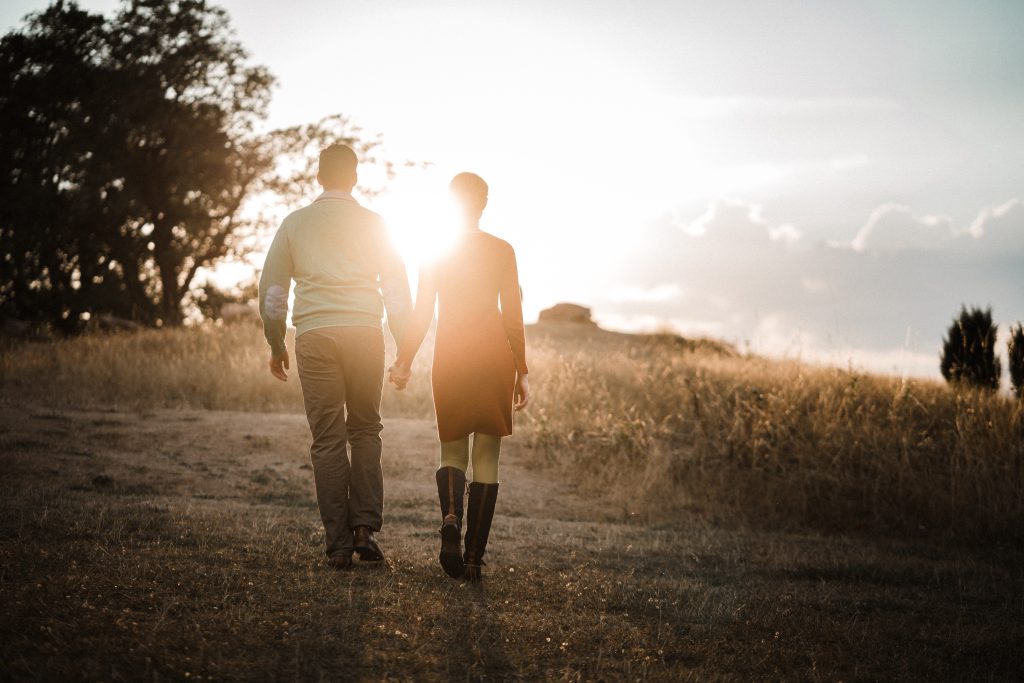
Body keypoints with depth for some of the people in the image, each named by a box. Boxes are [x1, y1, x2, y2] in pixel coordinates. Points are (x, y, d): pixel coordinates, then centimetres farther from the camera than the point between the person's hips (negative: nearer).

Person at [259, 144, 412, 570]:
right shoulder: (372, 224, 8)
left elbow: (270, 291, 10)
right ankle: (365, 526, 0)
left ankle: (339, 544, 0)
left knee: (327, 441, 3)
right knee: (364, 431, 14)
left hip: (314, 336, 0)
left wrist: (276, 347, 20)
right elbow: (397, 290, 6)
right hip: (363, 332, 0)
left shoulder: (295, 224, 10)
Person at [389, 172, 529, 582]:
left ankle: (450, 516, -17)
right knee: (486, 456, 4)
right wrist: (521, 372, 7)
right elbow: (513, 317, 1)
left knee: (452, 450, 15)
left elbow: (421, 315, 1)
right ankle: (473, 559, -1)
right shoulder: (502, 251, 2)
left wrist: (403, 362, 10)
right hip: (494, 358, 0)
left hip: (451, 358, 1)